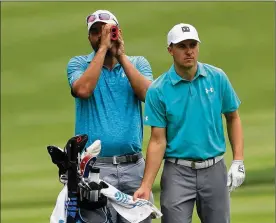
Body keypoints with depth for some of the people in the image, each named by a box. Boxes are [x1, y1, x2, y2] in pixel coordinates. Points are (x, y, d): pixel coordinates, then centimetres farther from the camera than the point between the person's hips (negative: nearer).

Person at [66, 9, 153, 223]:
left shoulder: (138, 63, 11)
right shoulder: (79, 64, 6)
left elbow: (147, 94, -8)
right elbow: (83, 90, -16)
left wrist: (121, 55, -7)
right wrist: (103, 48, -11)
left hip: (134, 165, 2)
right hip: (95, 166, -2)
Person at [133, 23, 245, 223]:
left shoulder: (217, 78, 0)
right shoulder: (158, 90, -6)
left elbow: (233, 118, 10)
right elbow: (158, 140, -5)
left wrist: (238, 162, 0)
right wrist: (146, 185, -12)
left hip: (214, 169, 2)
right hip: (177, 172, -2)